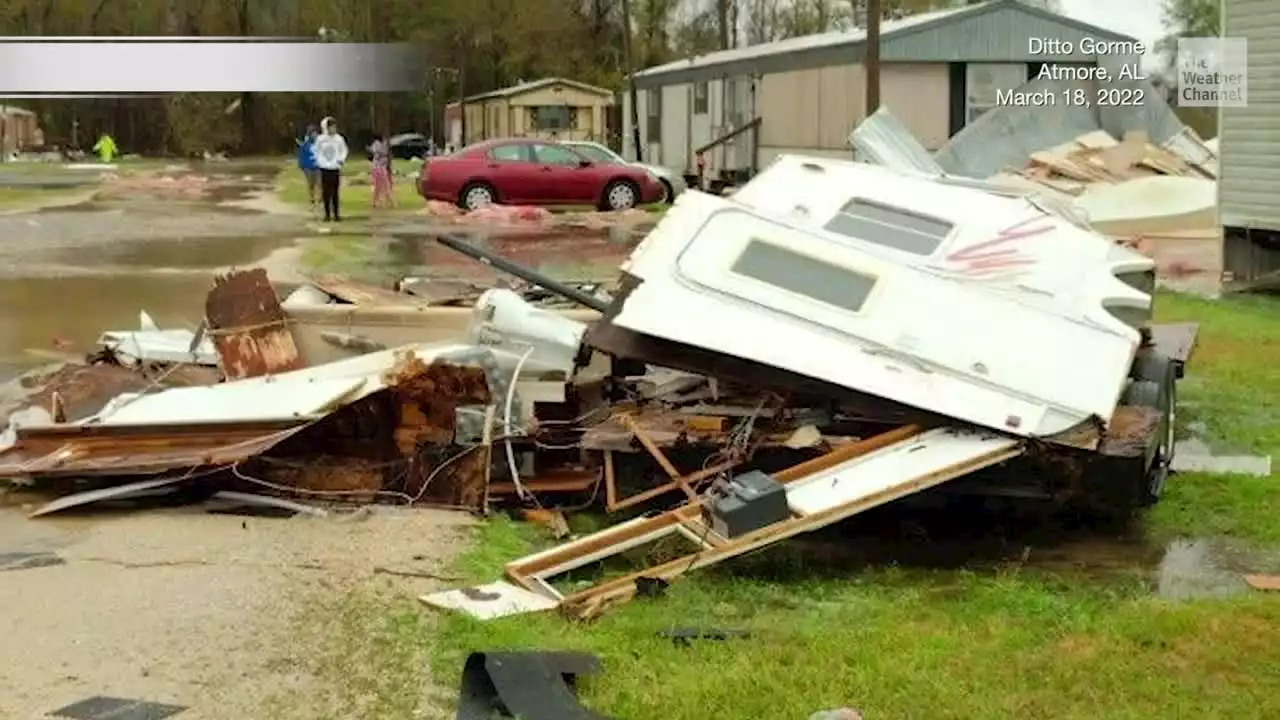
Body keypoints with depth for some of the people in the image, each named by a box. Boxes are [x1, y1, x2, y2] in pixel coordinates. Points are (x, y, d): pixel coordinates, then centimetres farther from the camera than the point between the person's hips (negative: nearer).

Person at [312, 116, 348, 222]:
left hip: (335, 168, 0)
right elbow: (318, 152, 6)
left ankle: (336, 214, 9)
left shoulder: (339, 139, -1)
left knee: (335, 192, 4)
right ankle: (327, 214, 9)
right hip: (325, 169, 0)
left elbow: (344, 150, 7)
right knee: (326, 192, 1)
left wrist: (341, 159, -10)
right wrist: (322, 163, -3)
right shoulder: (320, 139, -2)